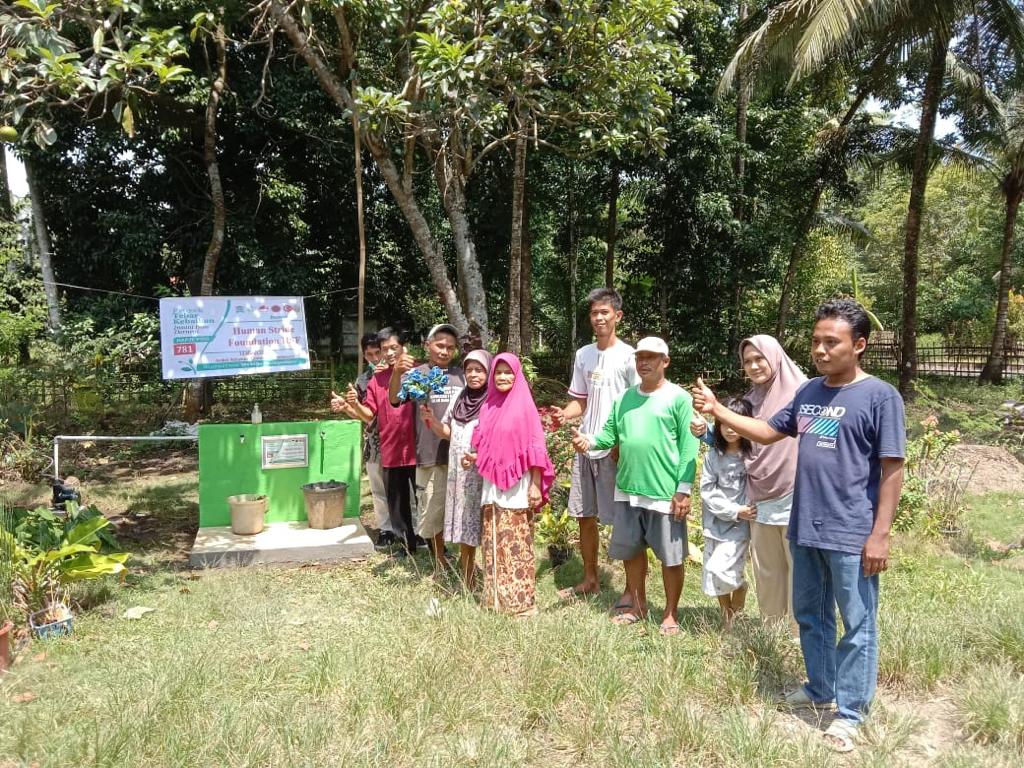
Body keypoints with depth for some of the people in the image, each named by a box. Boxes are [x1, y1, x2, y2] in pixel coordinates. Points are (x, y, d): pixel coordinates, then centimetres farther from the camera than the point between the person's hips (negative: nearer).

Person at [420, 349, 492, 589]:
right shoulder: (459, 399, 10)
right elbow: (447, 433, 16)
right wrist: (430, 420, -2)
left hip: (484, 475, -6)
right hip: (460, 475, 6)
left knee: (486, 531, -2)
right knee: (464, 529, 12)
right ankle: (466, 583, 24)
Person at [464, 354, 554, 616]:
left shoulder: (524, 406, -6)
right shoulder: (489, 406, 10)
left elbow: (535, 448, -9)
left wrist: (535, 485, -13)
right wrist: (473, 458, -2)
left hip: (516, 488, -6)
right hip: (491, 487, 6)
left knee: (516, 545, -3)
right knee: (493, 544, 10)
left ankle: (521, 601, 6)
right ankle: (495, 597, 21)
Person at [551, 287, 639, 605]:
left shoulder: (627, 356, -7)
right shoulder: (582, 355, 10)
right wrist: (565, 414, -5)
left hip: (617, 449, -6)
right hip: (585, 448, 6)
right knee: (585, 516, 13)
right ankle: (590, 579, 28)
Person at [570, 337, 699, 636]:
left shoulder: (679, 398, -8)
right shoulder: (625, 398, 10)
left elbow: (688, 448, -10)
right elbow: (610, 434, 9)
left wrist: (684, 490, -14)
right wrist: (589, 440, -13)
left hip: (665, 493, -5)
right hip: (628, 490, 6)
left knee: (671, 556, 6)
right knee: (631, 550, 17)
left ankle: (670, 614, 24)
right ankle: (638, 606, 36)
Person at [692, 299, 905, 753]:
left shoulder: (880, 397, -11)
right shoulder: (809, 392, 7)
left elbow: (892, 470, -12)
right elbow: (769, 432, 16)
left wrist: (880, 534, -14)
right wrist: (717, 411, 4)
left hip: (851, 536, -7)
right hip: (805, 530, 7)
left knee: (857, 626, 6)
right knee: (809, 615, 19)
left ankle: (850, 712, 20)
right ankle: (820, 689, 38)